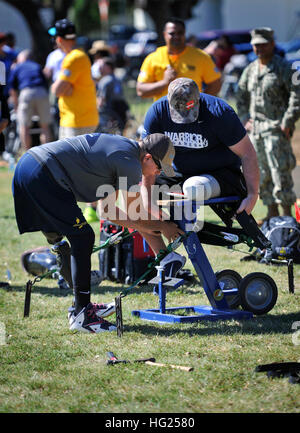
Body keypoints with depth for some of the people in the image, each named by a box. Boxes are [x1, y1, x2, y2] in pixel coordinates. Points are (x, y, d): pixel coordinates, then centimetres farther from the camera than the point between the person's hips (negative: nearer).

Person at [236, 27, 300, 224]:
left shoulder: (284, 68, -6)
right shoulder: (250, 69, 14)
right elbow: (241, 95, 25)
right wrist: (245, 118, 11)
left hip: (276, 127, -7)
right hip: (255, 128, 7)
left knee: (280, 170, -9)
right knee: (261, 171, 8)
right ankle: (272, 211, 17)